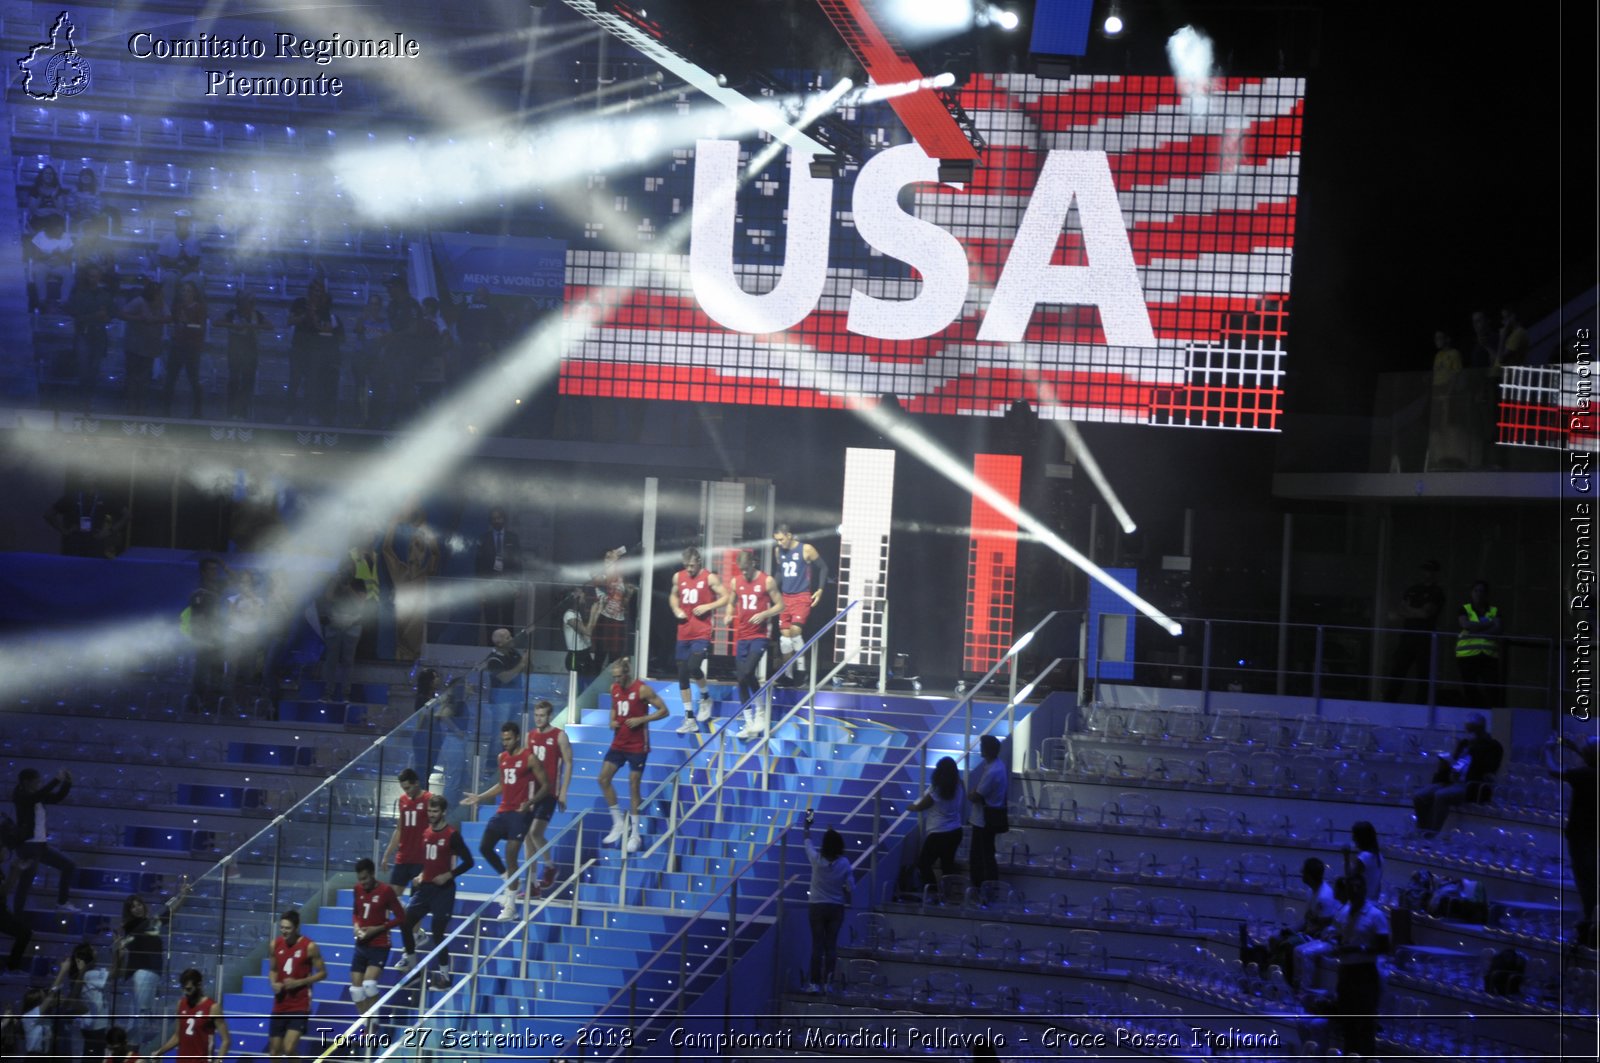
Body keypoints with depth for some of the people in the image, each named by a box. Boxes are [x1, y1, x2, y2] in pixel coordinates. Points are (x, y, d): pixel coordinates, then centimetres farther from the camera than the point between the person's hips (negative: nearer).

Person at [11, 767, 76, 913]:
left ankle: (62, 903, 22)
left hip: (42, 845, 8)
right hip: (28, 845, -8)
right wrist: (57, 780, -31)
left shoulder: (37, 796, 8)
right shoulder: (21, 796, -14)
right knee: (25, 883, -4)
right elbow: (39, 795, -33)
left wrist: (67, 782, 1)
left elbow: (57, 798, 16)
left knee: (69, 865, 14)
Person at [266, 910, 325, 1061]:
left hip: (300, 1007, -5)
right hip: (279, 1006, 5)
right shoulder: (276, 945, 2)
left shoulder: (309, 946, -12)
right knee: (274, 1051, 10)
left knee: (288, 1049, -18)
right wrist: (273, 983, -5)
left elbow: (322, 973, -6)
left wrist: (299, 982, -18)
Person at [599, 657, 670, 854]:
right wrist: (613, 721, 2)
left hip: (637, 746, -6)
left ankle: (635, 834, 7)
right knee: (603, 778, -1)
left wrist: (641, 719, -20)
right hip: (619, 743, 6)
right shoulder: (615, 688, 4)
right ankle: (619, 823, 12)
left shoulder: (642, 689, -15)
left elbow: (663, 711, -11)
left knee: (634, 786, -1)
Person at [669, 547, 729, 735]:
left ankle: (706, 697, 9)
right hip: (684, 634, 6)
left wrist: (708, 606, -18)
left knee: (693, 667, -23)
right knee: (682, 675, 3)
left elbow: (726, 597, -6)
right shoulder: (678, 577, 8)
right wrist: (676, 609, 4)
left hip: (702, 634, -6)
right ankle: (689, 719, 10)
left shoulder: (709, 578, -7)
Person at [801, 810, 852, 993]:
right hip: (837, 908, 1)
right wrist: (847, 902, 16)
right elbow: (850, 887, -3)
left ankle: (815, 983, 1)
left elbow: (808, 842, 8)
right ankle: (828, 982, 6)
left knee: (817, 945, 2)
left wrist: (807, 825, 24)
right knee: (831, 945, 6)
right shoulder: (844, 864, -8)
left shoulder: (817, 860, -10)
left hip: (818, 907, -1)